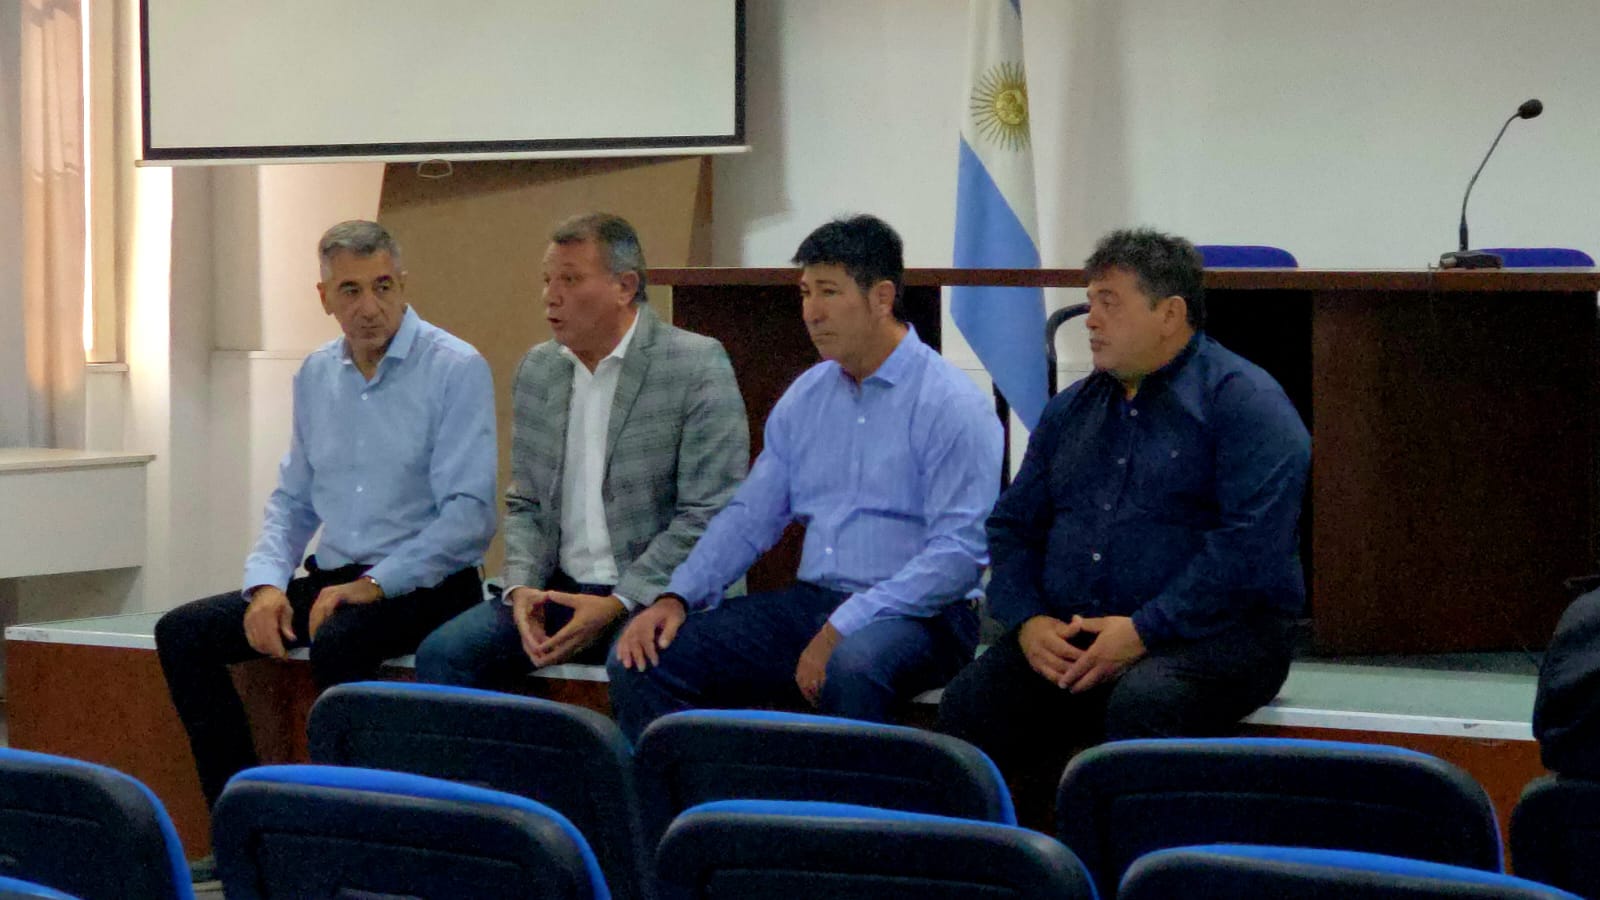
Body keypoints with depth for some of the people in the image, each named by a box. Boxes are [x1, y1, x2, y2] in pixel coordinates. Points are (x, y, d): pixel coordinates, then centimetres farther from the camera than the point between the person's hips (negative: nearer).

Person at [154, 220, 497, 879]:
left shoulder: (456, 370, -10)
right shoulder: (317, 374, 11)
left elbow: (469, 513, -16)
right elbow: (292, 499, 17)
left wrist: (375, 584, -20)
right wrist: (266, 583, -2)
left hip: (424, 585, -7)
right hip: (334, 577, 7)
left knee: (336, 642, -36)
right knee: (182, 633, -6)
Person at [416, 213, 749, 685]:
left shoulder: (699, 366, -6)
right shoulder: (537, 370, 14)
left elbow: (710, 516, -11)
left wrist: (617, 605, -17)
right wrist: (522, 586, -3)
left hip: (659, 593, -6)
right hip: (559, 590, 6)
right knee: (442, 654, -15)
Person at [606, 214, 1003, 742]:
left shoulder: (951, 405, -8)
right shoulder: (805, 397, 14)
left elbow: (960, 551, -16)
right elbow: (750, 517, 17)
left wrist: (842, 629, -22)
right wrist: (677, 597, 0)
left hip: (915, 614, -6)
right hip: (810, 601, 6)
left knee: (852, 665, -41)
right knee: (641, 659, -9)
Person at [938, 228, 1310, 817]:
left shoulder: (1244, 402, -2)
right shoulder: (1071, 410, 21)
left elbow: (1252, 542, -14)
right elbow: (1011, 526, 20)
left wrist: (1143, 631, -19)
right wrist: (1028, 621, -1)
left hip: (1209, 632, -5)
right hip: (1066, 635, 6)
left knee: (1143, 704, -38)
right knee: (969, 704, -23)